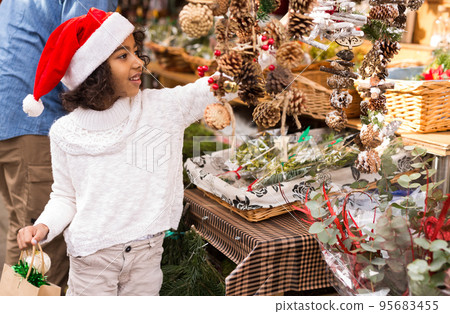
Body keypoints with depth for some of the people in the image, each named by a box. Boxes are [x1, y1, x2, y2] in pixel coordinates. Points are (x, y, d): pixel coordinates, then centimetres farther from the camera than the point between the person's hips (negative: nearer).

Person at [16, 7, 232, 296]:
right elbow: (65, 196, 5)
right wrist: (44, 226, -12)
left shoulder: (163, 106, -6)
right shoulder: (66, 132, -5)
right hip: (91, 259, -1)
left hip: (147, 253, 1)